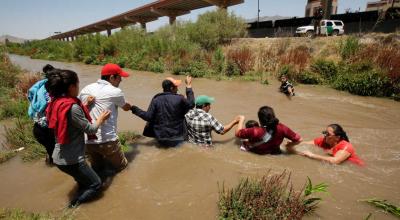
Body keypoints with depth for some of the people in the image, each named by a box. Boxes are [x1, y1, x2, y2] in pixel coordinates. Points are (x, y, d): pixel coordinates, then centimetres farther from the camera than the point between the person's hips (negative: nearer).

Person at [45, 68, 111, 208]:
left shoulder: (56, 103, 1)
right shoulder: (72, 107, -26)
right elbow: (90, 129, -18)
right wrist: (101, 119, 0)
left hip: (59, 157, 9)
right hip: (71, 160, -9)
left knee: (84, 180, 26)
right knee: (96, 184, 10)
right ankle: (73, 207, 2)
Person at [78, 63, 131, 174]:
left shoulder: (85, 89, 6)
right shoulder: (115, 92, -8)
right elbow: (126, 107, 11)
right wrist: (131, 106, 33)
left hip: (87, 141, 6)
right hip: (107, 140, -5)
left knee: (97, 168, 26)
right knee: (122, 165, 18)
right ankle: (104, 170, -1)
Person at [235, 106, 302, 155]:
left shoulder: (254, 132, -37)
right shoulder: (281, 128, -29)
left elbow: (237, 133, -20)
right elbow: (299, 139, -19)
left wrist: (242, 119, -2)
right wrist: (290, 145, 2)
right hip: (274, 154, 4)